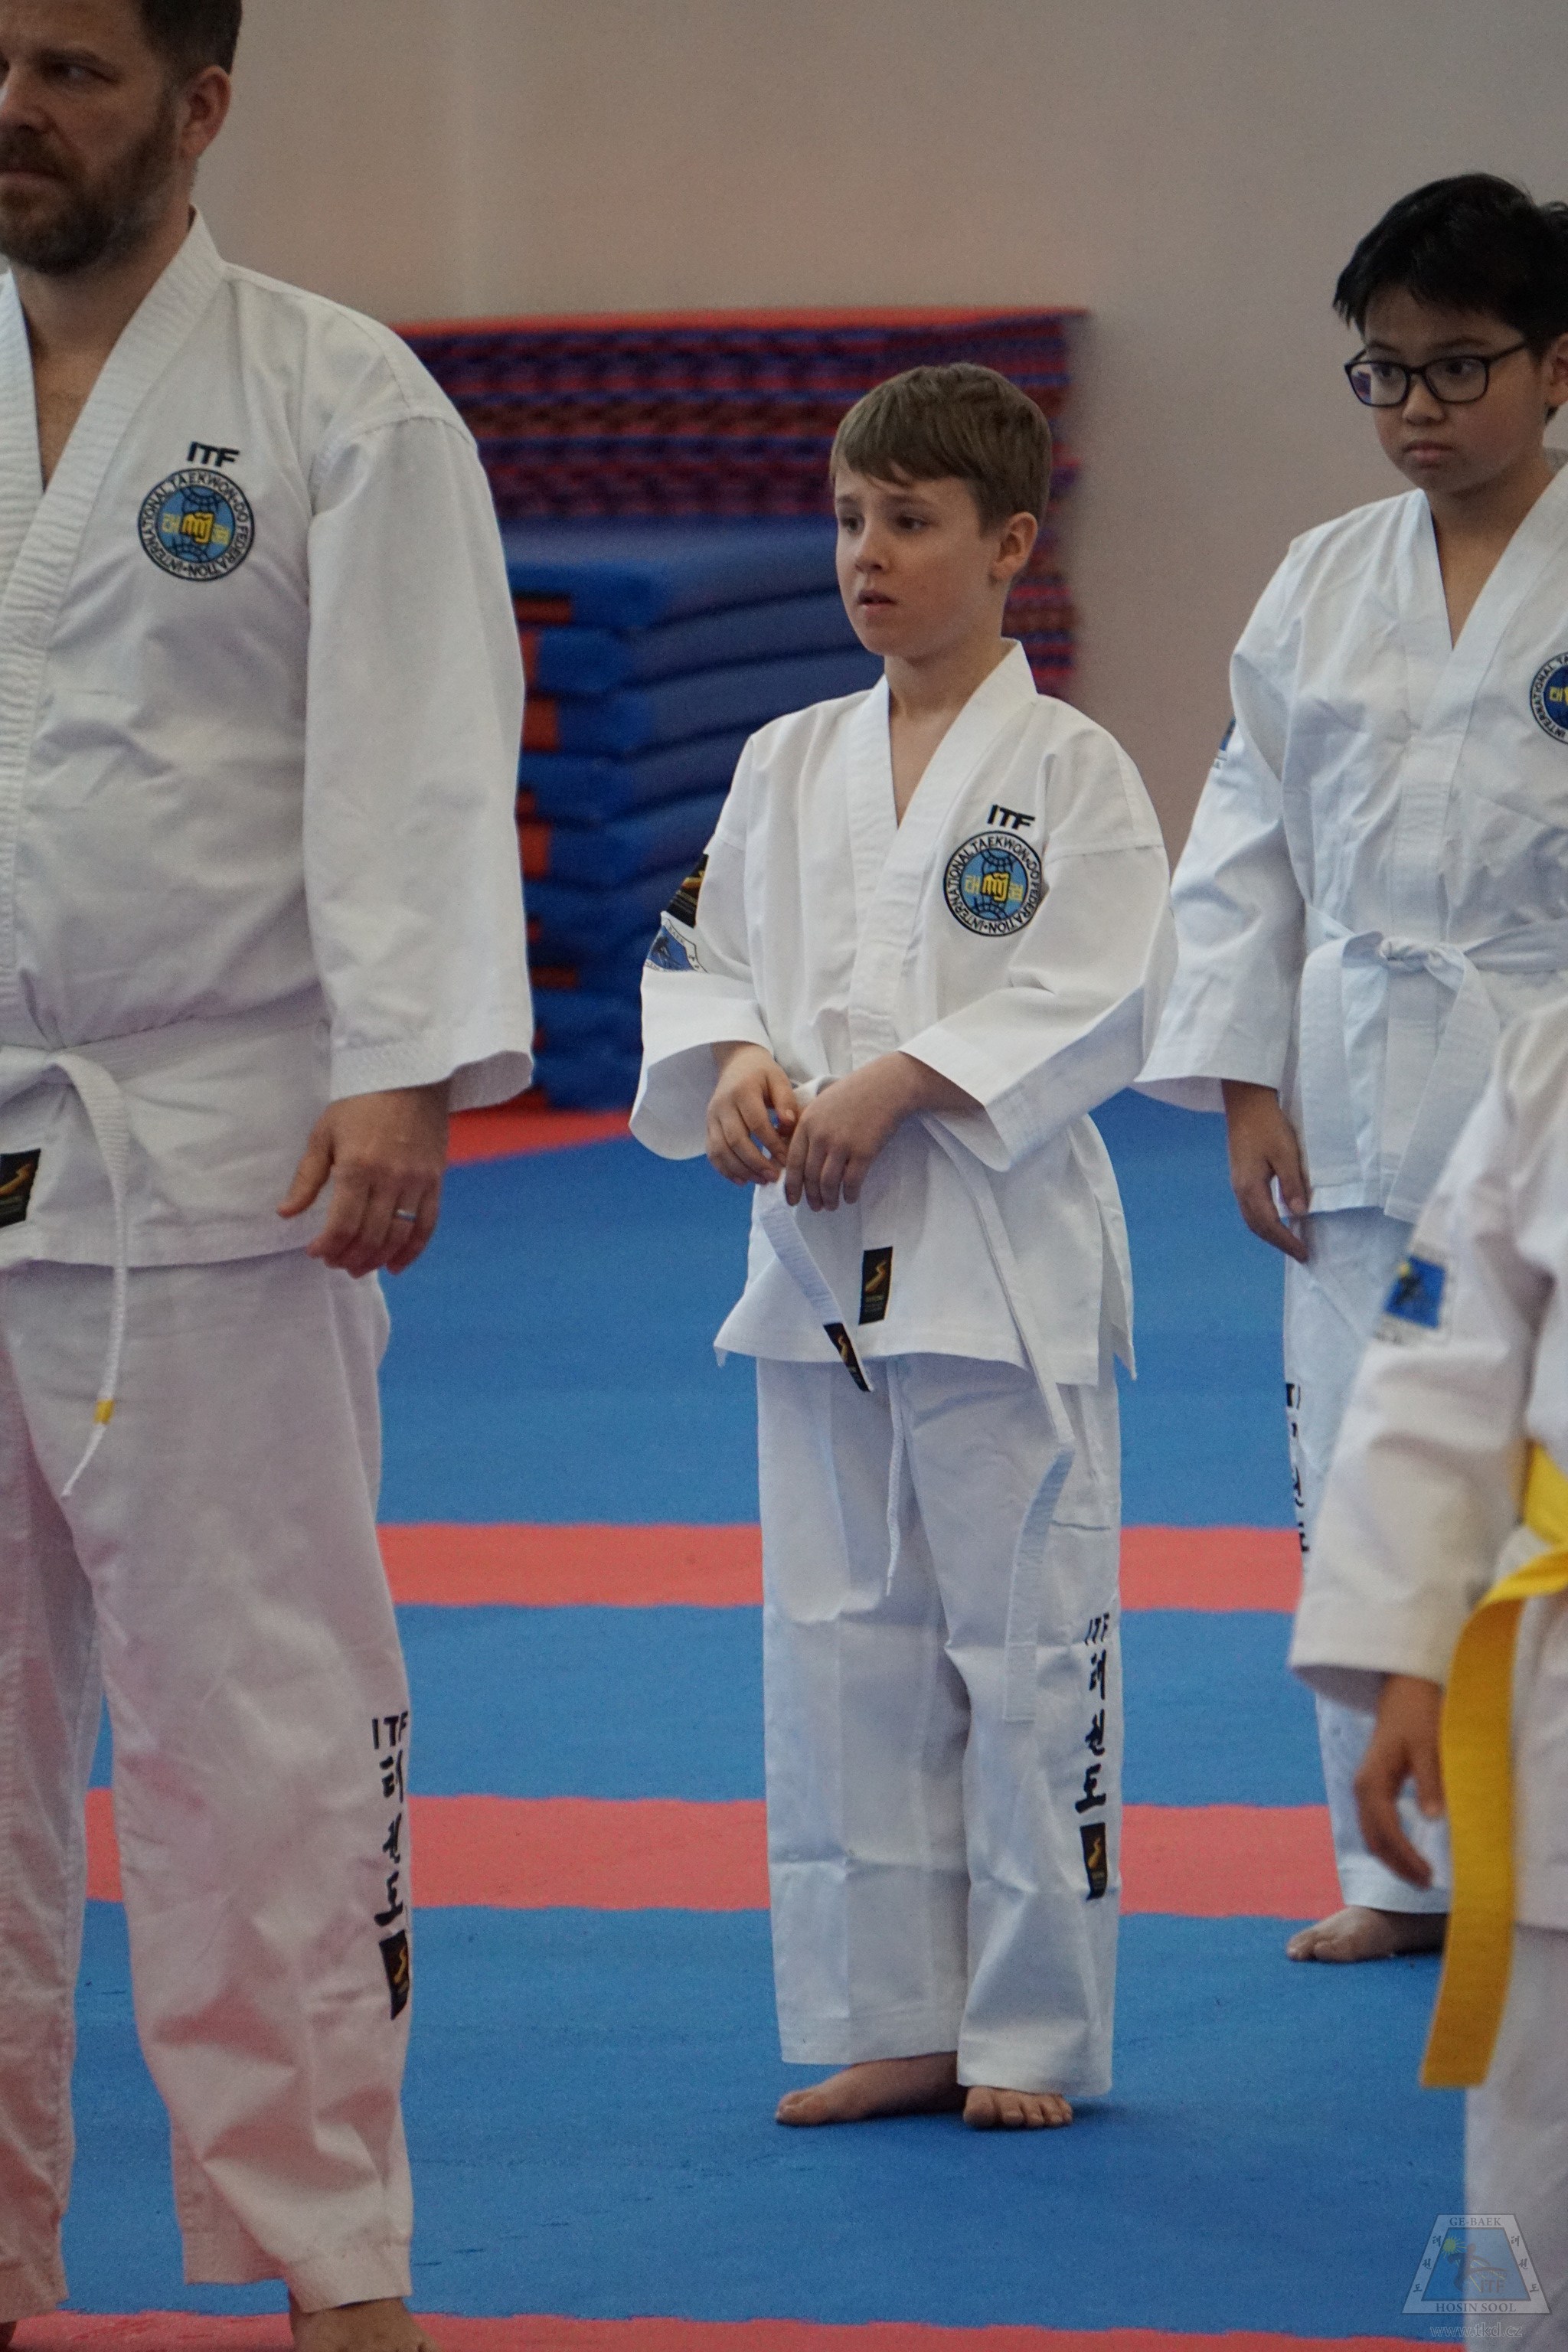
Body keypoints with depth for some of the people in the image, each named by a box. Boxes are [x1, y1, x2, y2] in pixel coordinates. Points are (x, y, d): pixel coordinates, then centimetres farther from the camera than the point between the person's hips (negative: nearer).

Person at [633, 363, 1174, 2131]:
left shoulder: (1069, 770, -5)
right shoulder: (790, 765, 11)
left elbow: (1095, 999, -12)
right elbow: (703, 955, 13)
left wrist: (894, 1083, -19)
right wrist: (739, 1062, -8)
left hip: (1001, 1256, -5)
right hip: (815, 1257, 5)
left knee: (1026, 1644, -2)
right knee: (841, 1646, 8)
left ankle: (1030, 2030, 8)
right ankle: (890, 2024, 17)